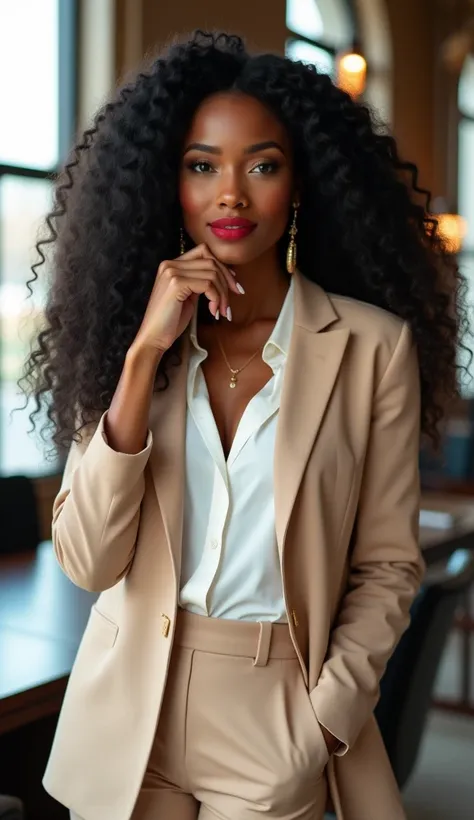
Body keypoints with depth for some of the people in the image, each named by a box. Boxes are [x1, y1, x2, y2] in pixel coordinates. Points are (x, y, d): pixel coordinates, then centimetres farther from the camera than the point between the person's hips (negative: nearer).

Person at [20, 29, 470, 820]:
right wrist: (145, 355, -19)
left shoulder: (374, 345, -10)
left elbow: (387, 565, -4)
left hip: (276, 715, -2)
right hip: (130, 717, 2)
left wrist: (321, 725, -12)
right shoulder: (130, 337, -4)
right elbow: (86, 562, -12)